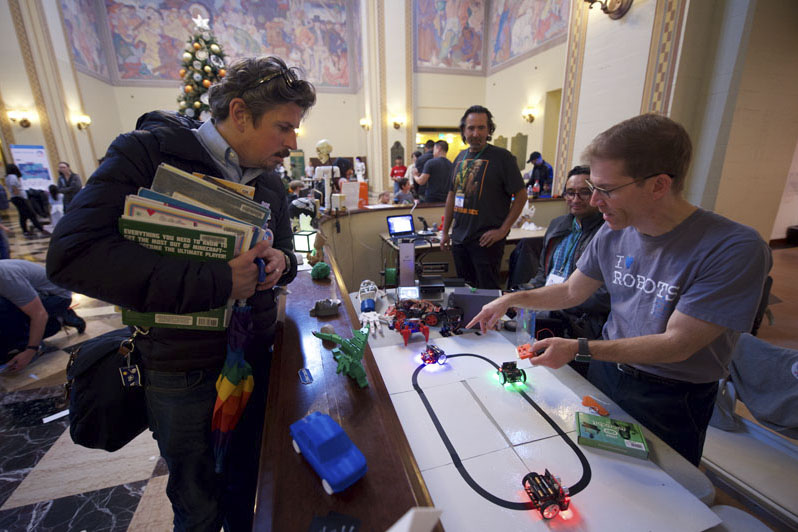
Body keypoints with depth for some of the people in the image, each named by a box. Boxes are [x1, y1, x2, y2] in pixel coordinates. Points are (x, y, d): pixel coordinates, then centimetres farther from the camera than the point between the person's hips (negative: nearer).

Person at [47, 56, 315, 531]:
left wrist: (280, 263, -9)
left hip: (255, 358, 5)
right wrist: (217, 284, -30)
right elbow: (73, 254, -26)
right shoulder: (148, 152, -14)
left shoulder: (270, 182, 5)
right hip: (183, 371, -5)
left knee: (247, 488, 26)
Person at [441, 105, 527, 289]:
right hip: (459, 238, 6)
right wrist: (445, 231, 14)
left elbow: (521, 195, -8)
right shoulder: (461, 157, 11)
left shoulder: (502, 157, -7)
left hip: (486, 240, -6)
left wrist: (502, 230, -14)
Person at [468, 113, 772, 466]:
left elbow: (676, 344, -26)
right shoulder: (614, 232, -10)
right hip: (606, 369, 5)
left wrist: (578, 349, -29)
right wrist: (512, 299, -6)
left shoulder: (734, 249, -27)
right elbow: (572, 292, 2)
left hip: (671, 399, -4)